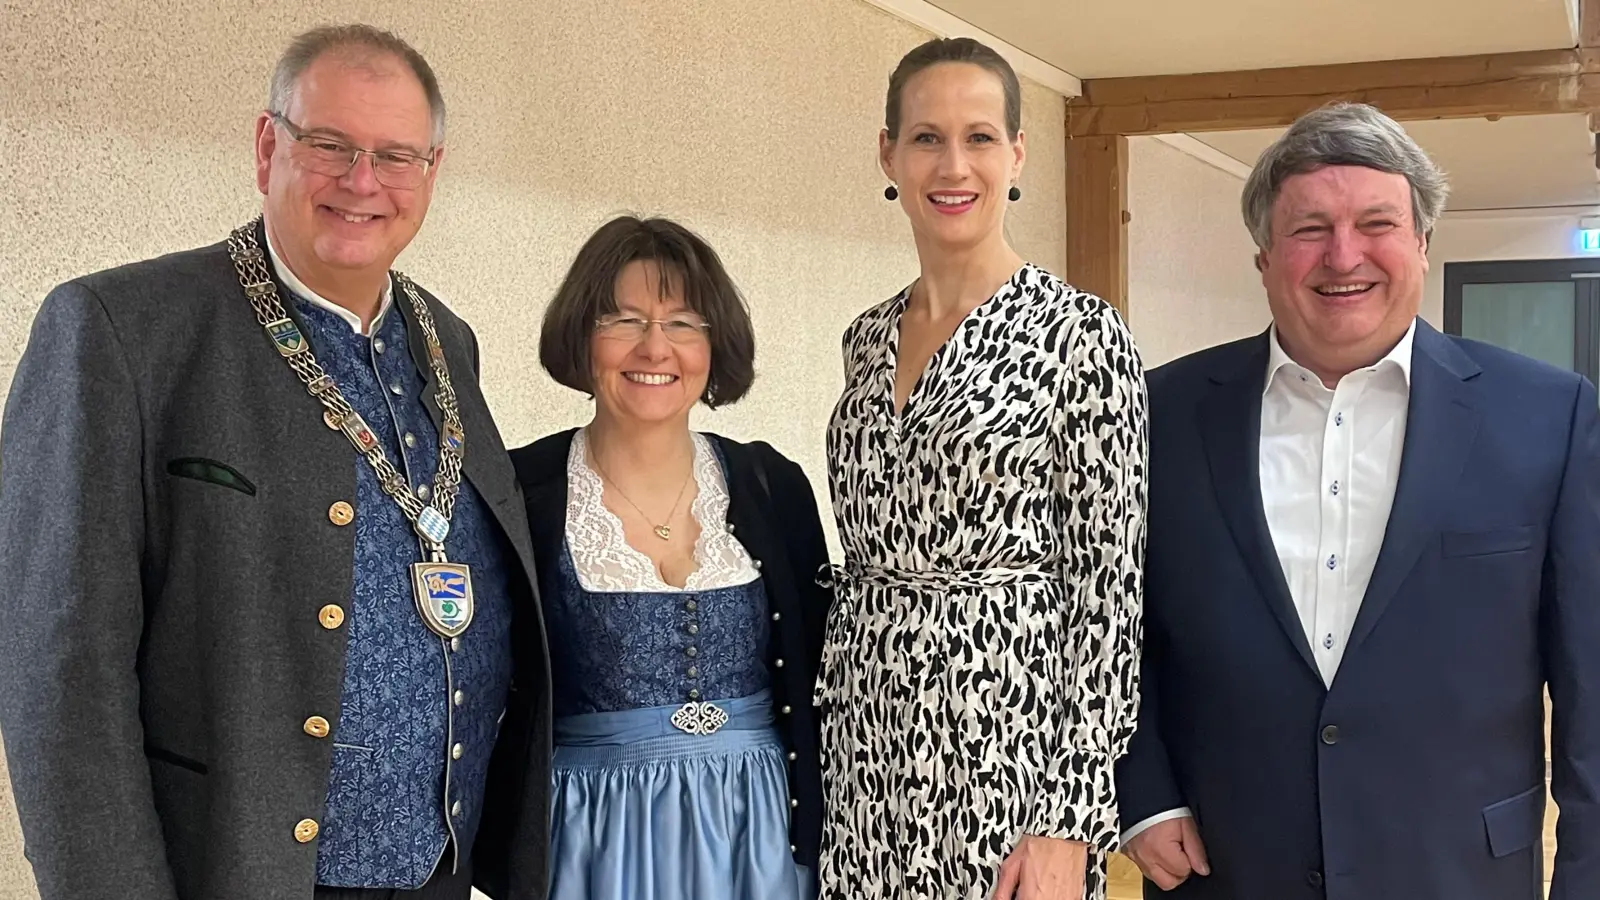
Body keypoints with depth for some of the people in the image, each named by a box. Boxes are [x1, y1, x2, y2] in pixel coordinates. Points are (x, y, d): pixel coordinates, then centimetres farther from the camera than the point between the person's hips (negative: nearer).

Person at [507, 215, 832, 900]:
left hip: (759, 835, 3)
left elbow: (819, 692, 6)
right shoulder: (521, 494, -8)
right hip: (592, 839, -2)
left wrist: (816, 840, 3)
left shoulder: (774, 488, 0)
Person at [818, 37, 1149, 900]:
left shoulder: (1081, 333, -9)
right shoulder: (867, 337, 9)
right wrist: (826, 736, 13)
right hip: (863, 740, 5)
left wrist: (1069, 822, -16)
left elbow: (1108, 583, -11)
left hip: (1005, 731, -5)